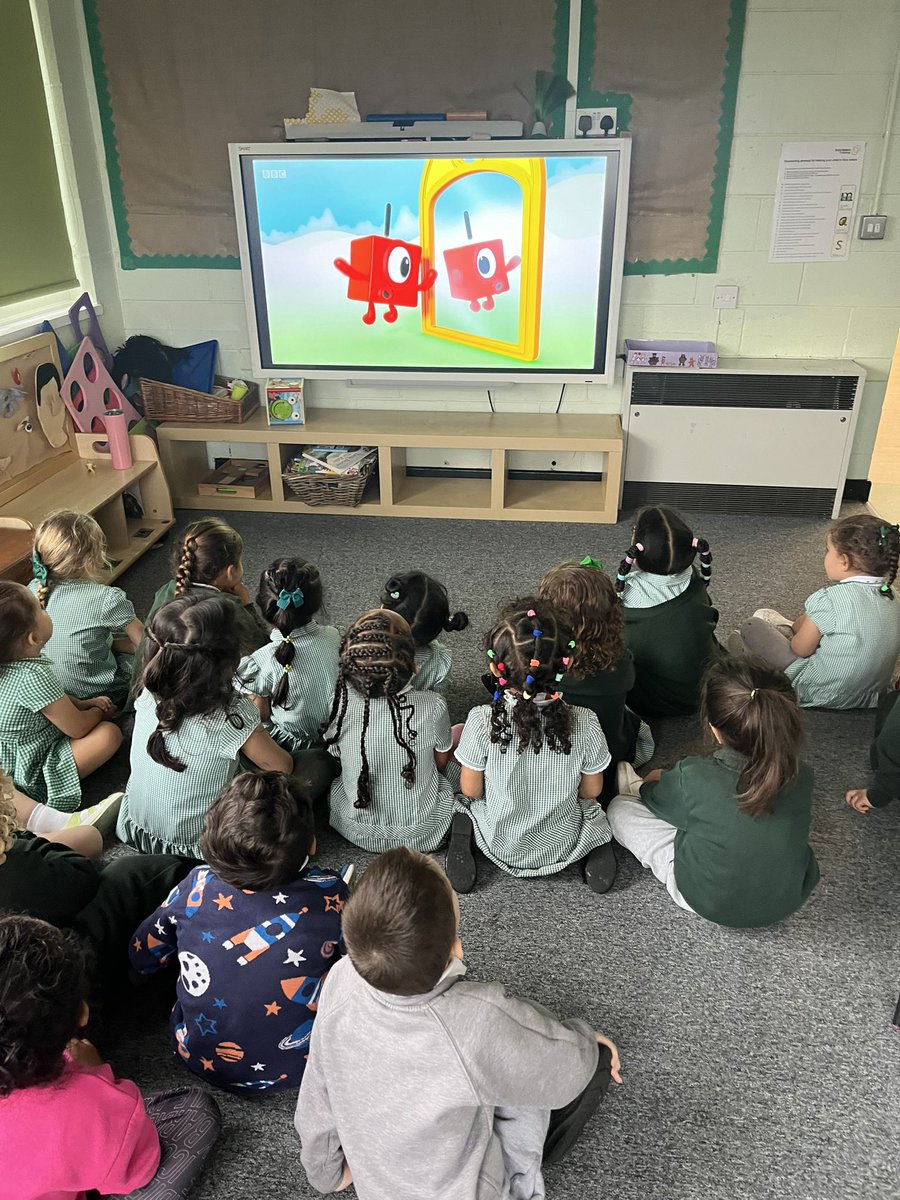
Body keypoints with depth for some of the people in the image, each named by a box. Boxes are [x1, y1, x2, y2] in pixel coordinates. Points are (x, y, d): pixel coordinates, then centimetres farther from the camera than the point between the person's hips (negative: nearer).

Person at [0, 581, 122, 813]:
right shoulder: (34, 676, -32)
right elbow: (78, 728, -20)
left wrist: (83, 704, 5)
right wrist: (98, 711, 0)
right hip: (31, 775, -9)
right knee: (110, 734, -19)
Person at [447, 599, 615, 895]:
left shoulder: (482, 721, -27)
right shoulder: (584, 724, -24)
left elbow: (470, 790, -12)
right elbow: (591, 791, -8)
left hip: (499, 845, -1)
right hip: (564, 847, 1)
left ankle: (463, 836, 2)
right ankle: (597, 848, 7)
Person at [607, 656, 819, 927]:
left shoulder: (693, 778, -31)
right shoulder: (801, 776, -20)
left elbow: (655, 801, -6)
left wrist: (654, 784, 18)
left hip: (711, 903, -4)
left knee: (620, 807, 6)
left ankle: (640, 788, 34)